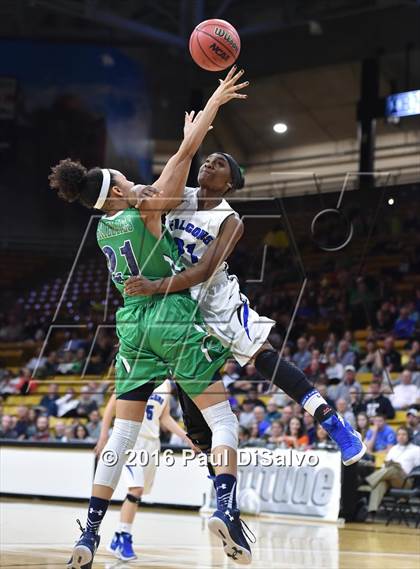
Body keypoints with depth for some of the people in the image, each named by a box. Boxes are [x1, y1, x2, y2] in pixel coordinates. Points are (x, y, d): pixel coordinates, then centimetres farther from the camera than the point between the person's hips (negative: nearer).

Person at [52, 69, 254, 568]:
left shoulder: (104, 229, 12)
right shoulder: (144, 211, -6)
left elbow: (162, 190, 26)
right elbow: (183, 155, -7)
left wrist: (190, 136, 30)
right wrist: (214, 102, 4)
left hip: (133, 326, 6)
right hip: (173, 319, -6)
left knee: (122, 431, 7)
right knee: (221, 417, -2)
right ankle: (226, 508, -22)